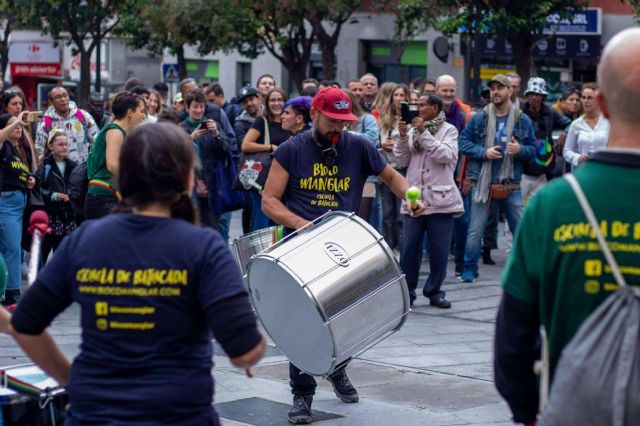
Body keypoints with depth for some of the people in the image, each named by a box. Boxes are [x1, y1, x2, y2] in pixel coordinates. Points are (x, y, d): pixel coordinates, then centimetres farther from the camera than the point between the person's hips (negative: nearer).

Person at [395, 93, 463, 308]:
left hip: (440, 199, -3)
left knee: (439, 249, 1)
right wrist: (402, 137, -6)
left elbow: (446, 155, -14)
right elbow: (402, 160, 8)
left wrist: (424, 133, -14)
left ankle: (434, 291, 13)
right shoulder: (412, 129, 13)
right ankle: (406, 291, 10)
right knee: (409, 249, 0)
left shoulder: (448, 130, 2)